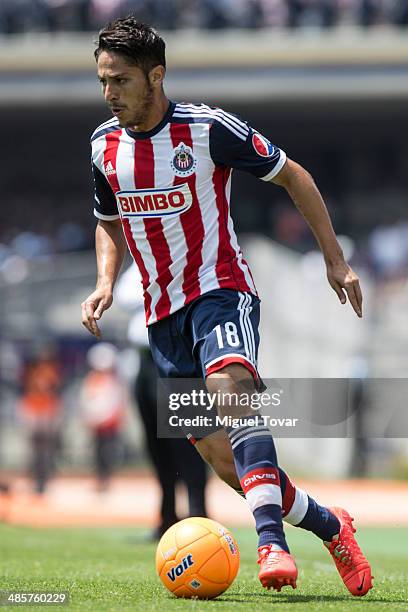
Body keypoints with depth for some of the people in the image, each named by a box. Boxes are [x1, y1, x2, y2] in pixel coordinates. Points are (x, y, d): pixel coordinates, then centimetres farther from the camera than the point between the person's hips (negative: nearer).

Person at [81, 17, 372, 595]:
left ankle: (272, 539, -46)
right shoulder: (104, 144, 5)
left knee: (228, 385, -36)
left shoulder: (208, 128, -12)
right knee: (222, 459, 1)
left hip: (220, 291, -6)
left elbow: (291, 175, 0)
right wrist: (105, 284, 2)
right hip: (162, 314, 6)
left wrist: (335, 260, -1)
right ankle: (331, 526, 21)